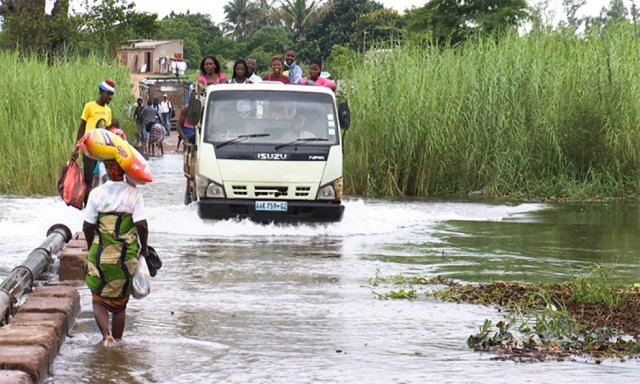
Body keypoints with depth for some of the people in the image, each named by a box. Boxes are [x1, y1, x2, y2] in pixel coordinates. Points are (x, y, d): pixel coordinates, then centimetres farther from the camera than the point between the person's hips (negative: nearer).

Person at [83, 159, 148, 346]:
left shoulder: (97, 193, -5)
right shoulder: (133, 194, -7)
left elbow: (87, 226, -4)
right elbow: (141, 225, -15)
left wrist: (91, 247, 12)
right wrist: (143, 248, 1)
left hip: (100, 254, 0)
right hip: (126, 257, 0)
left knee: (99, 300, 11)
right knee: (120, 302, 16)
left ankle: (106, 334, -11)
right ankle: (117, 341, 21)